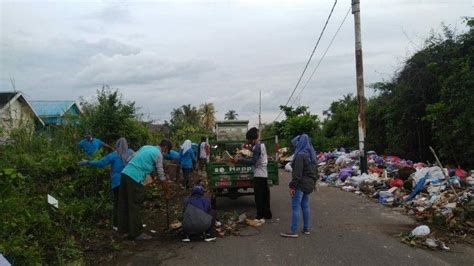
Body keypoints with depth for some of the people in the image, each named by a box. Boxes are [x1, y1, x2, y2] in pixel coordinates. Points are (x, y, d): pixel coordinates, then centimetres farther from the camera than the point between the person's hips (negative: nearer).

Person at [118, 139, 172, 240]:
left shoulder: (146, 147, 21)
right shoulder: (158, 154, -1)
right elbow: (160, 172, 5)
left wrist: (151, 172, 36)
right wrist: (166, 187, 17)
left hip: (125, 173, 8)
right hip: (135, 178, -8)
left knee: (124, 204, 15)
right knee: (135, 206, 0)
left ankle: (124, 228, 25)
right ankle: (136, 233, 8)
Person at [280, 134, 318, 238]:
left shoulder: (300, 155, -17)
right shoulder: (311, 154, 11)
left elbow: (297, 173, -21)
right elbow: (315, 170, 18)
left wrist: (292, 186, -18)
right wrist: (313, 183, 25)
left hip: (301, 184, -9)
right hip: (309, 184, 9)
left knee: (295, 207, -5)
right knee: (305, 206, 15)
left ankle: (293, 231, -3)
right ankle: (306, 229, 21)